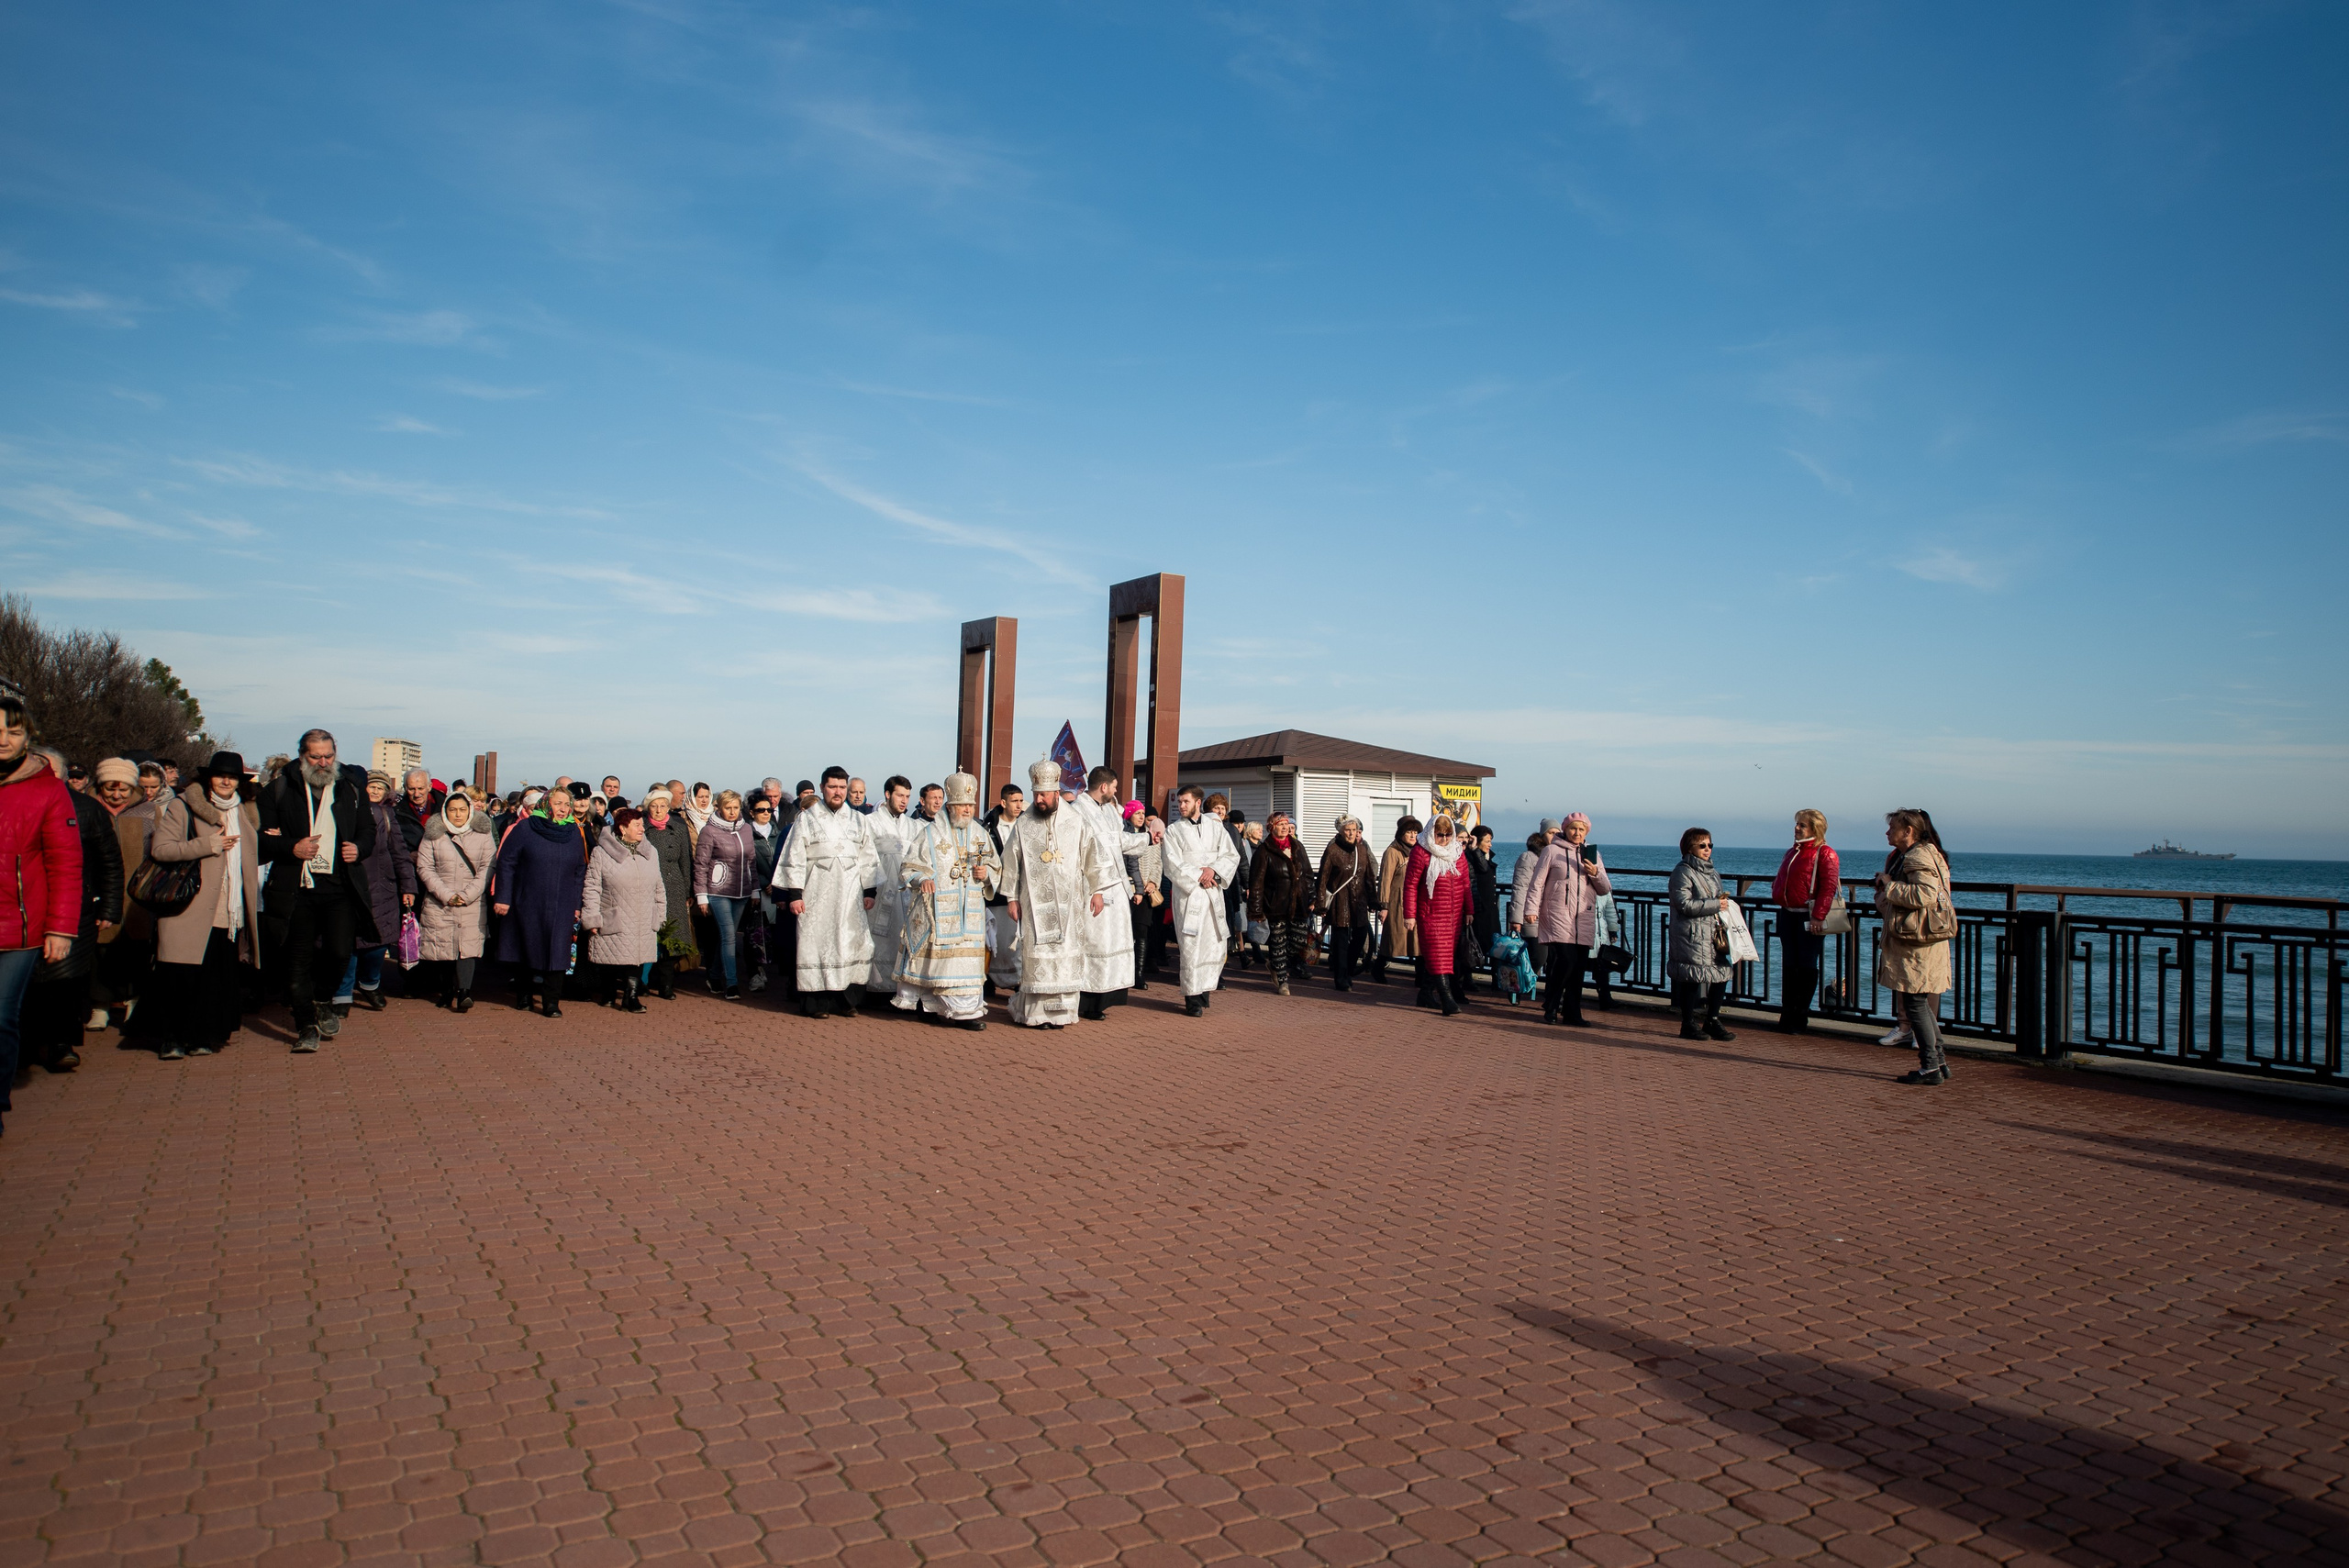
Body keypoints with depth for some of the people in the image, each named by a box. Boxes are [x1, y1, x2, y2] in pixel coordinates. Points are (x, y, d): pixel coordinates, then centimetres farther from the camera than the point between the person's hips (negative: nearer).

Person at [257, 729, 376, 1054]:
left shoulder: (349, 790, 12)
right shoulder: (279, 790, 4)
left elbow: (368, 830, 20)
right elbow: (263, 838, 1)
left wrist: (359, 848, -1)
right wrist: (292, 848, -16)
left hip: (340, 886, 1)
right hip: (297, 889, -1)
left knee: (340, 951, -8)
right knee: (299, 960, 2)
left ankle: (324, 1000, 21)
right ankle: (307, 1025, 12)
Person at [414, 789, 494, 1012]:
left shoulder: (482, 835, 7)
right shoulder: (433, 835, 7)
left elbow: (488, 868, 1)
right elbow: (424, 868, 1)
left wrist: (467, 894, -10)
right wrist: (446, 894, -10)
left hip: (472, 904, -1)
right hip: (438, 904, 1)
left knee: (468, 947, -14)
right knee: (445, 949, 0)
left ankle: (462, 993, -22)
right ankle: (452, 991, 10)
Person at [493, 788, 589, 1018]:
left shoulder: (575, 834, 7)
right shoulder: (525, 828, -2)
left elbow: (580, 872, 12)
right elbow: (506, 862, -3)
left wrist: (577, 904, 9)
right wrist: (503, 897, -8)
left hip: (561, 908, 1)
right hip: (526, 904, -1)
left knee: (557, 953, -5)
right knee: (525, 949, 9)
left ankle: (551, 1002, 2)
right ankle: (523, 997, 27)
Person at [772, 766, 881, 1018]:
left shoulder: (860, 821, 13)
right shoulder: (806, 819, 6)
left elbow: (869, 859, 14)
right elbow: (794, 859, 2)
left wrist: (870, 891, 5)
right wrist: (794, 894, -6)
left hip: (851, 896, 3)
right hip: (817, 895, -2)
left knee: (853, 945, -2)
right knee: (817, 944, -3)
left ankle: (845, 1001, 6)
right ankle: (815, 1002, 2)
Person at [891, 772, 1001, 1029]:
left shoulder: (981, 835, 13)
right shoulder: (930, 833, 1)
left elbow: (997, 869, 20)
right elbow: (908, 866, -1)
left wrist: (986, 873, -3)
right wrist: (922, 879, -21)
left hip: (970, 912, 4)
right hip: (938, 910, -4)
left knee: (968, 957, 0)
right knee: (939, 957, -5)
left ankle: (964, 1011, 5)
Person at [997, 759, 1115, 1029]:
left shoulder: (1076, 824, 2)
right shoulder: (1022, 825, 3)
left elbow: (1093, 857, 6)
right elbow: (1011, 863, 6)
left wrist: (1098, 891, 3)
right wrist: (1011, 897, 5)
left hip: (1069, 903, 1)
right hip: (1035, 903, -1)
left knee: (1067, 954, 1)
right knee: (1037, 955, -2)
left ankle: (1062, 1011, 8)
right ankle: (1035, 1012, 3)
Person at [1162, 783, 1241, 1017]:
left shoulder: (1216, 827, 12)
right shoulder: (1174, 830, 5)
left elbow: (1231, 855, 7)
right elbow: (1173, 865, -3)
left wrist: (1213, 869, -10)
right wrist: (1198, 877, -11)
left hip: (1214, 891, 3)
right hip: (1188, 893, -3)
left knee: (1216, 945, 1)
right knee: (1190, 945, -7)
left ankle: (1204, 990, 16)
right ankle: (1193, 998, -1)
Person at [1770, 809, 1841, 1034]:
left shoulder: (1824, 854, -9)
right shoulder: (1792, 853, 17)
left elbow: (1829, 887, -17)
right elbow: (1780, 880, 27)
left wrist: (1817, 916, -21)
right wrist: (1777, 895, 11)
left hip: (1808, 918, -8)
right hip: (1788, 915, 8)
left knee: (1807, 968, 1)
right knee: (1790, 966, 10)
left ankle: (1799, 1018, 8)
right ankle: (1787, 1015, 15)